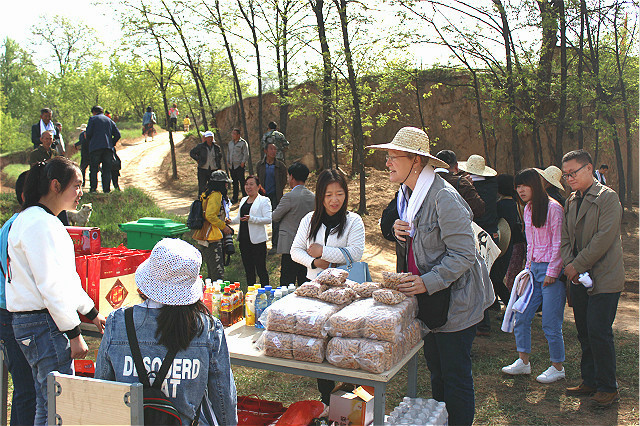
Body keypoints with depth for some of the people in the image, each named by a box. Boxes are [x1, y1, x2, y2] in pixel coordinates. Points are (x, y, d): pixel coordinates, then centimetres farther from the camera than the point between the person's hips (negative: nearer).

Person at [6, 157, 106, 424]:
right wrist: (74, 334, -18)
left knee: (47, 403, 17)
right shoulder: (38, 223, -16)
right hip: (44, 324, -10)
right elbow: (50, 285, -20)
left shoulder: (47, 221, 16)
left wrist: (91, 313, 26)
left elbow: (66, 276, 22)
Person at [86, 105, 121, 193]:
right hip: (108, 148, 3)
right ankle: (106, 189, 1)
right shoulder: (110, 120, 17)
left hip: (96, 147, -3)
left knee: (93, 169, 4)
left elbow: (88, 133, -2)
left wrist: (90, 141, 16)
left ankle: (93, 188, -3)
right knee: (107, 169, 5)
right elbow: (117, 135, 10)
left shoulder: (93, 119, 5)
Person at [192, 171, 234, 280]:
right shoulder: (216, 195, -13)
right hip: (212, 238, -10)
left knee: (212, 272, 14)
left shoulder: (207, 194, 18)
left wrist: (223, 221, 13)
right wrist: (223, 226, -11)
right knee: (218, 273, -10)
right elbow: (210, 215, -21)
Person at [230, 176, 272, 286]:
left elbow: (268, 219, -16)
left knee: (261, 270, -3)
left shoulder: (264, 201, -5)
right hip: (244, 239, 7)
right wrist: (231, 220, 5)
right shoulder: (243, 200, 16)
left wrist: (251, 219, -25)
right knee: (248, 270, 14)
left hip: (258, 240, -7)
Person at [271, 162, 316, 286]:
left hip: (290, 246, -7)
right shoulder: (313, 196, 8)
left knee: (287, 282, -3)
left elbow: (274, 217, -1)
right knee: (305, 282, 12)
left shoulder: (289, 197, -12)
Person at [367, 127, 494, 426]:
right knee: (436, 370, 19)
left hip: (455, 300, -9)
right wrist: (401, 233, -3)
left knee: (455, 377, 3)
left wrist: (428, 282, -29)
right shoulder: (408, 195, 8)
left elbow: (463, 254, -22)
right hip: (429, 300, 9)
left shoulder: (444, 198, -21)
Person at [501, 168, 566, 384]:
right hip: (534, 268, 8)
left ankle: (557, 367, 15)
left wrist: (552, 272, -13)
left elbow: (558, 244, -12)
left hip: (551, 270, -8)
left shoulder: (553, 208, -11)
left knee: (550, 323, -2)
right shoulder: (528, 209, 13)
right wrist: (528, 267, 15)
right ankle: (523, 361, 20)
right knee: (521, 316, 7)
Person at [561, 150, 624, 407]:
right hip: (579, 279, 7)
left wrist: (577, 265, -14)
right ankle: (590, 381, 24)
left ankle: (608, 388, 9)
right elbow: (565, 238, 12)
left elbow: (604, 238, -17)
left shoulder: (607, 197, -9)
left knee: (598, 332, -6)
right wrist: (569, 265, -5)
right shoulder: (571, 202, 14)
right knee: (584, 333, 11)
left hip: (603, 278, -7)